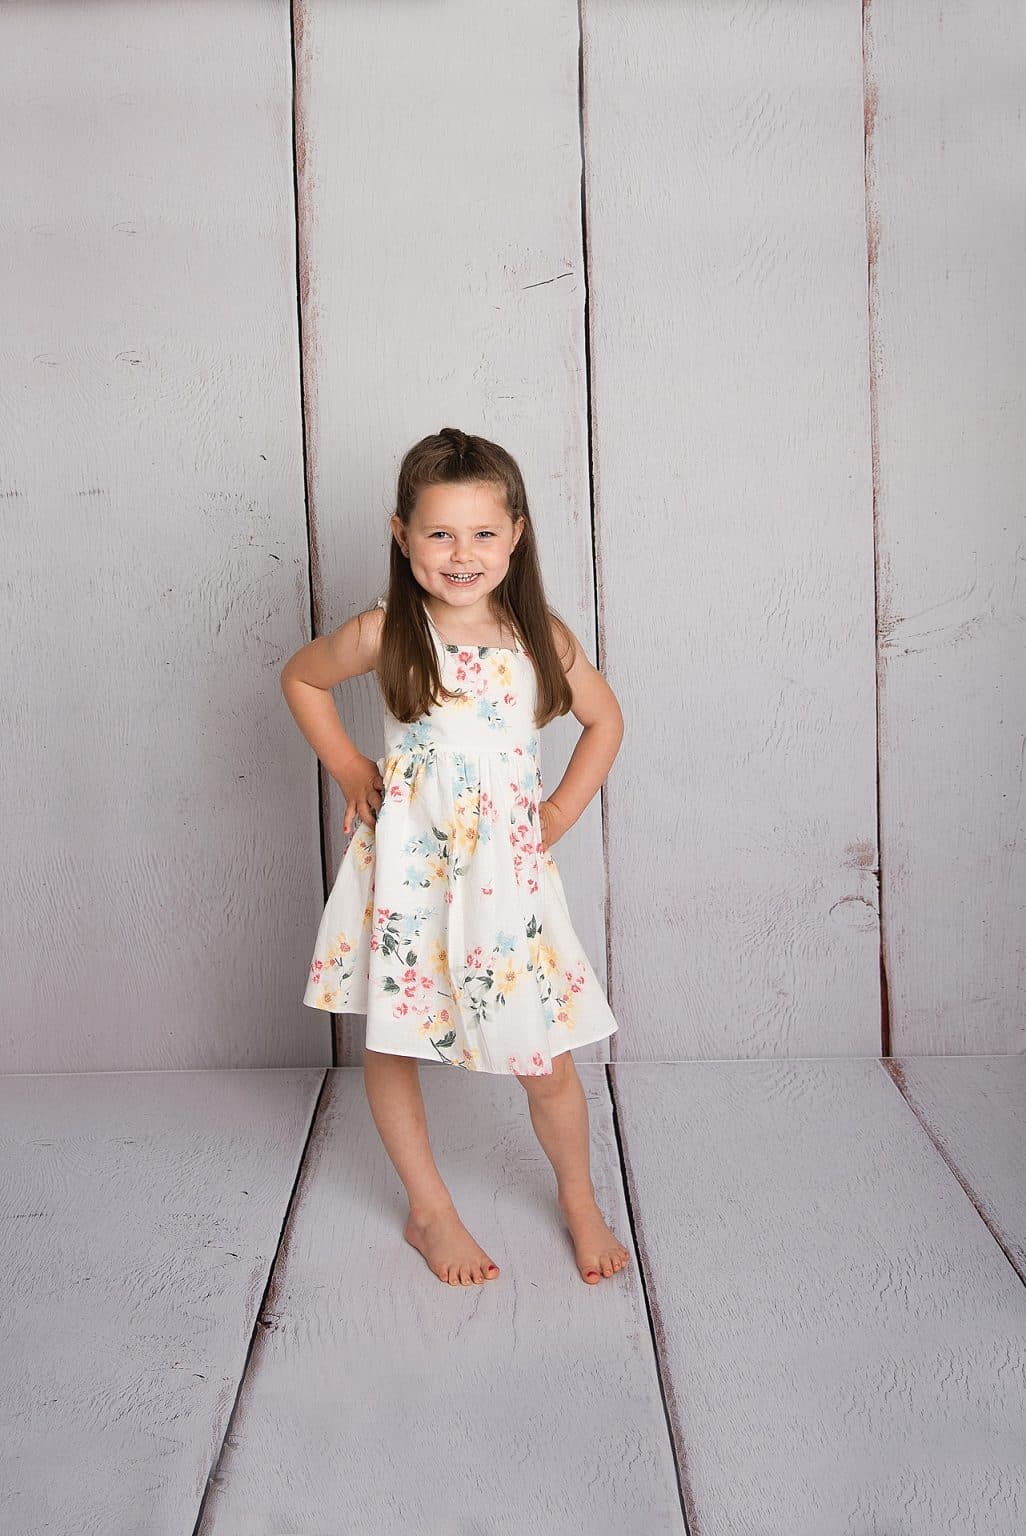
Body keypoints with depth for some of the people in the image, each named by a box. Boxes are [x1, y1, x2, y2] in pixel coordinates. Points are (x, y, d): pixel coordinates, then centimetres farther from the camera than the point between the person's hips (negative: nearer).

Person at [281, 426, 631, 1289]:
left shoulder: (542, 638, -4)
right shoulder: (384, 634, -8)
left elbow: (605, 720, 13)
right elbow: (301, 678, 11)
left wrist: (560, 812, 5)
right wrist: (350, 772, 5)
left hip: (508, 870, 0)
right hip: (406, 867, 0)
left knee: (547, 1061, 4)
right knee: (391, 1043, 10)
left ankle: (579, 1201, 32)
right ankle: (432, 1211, 33)